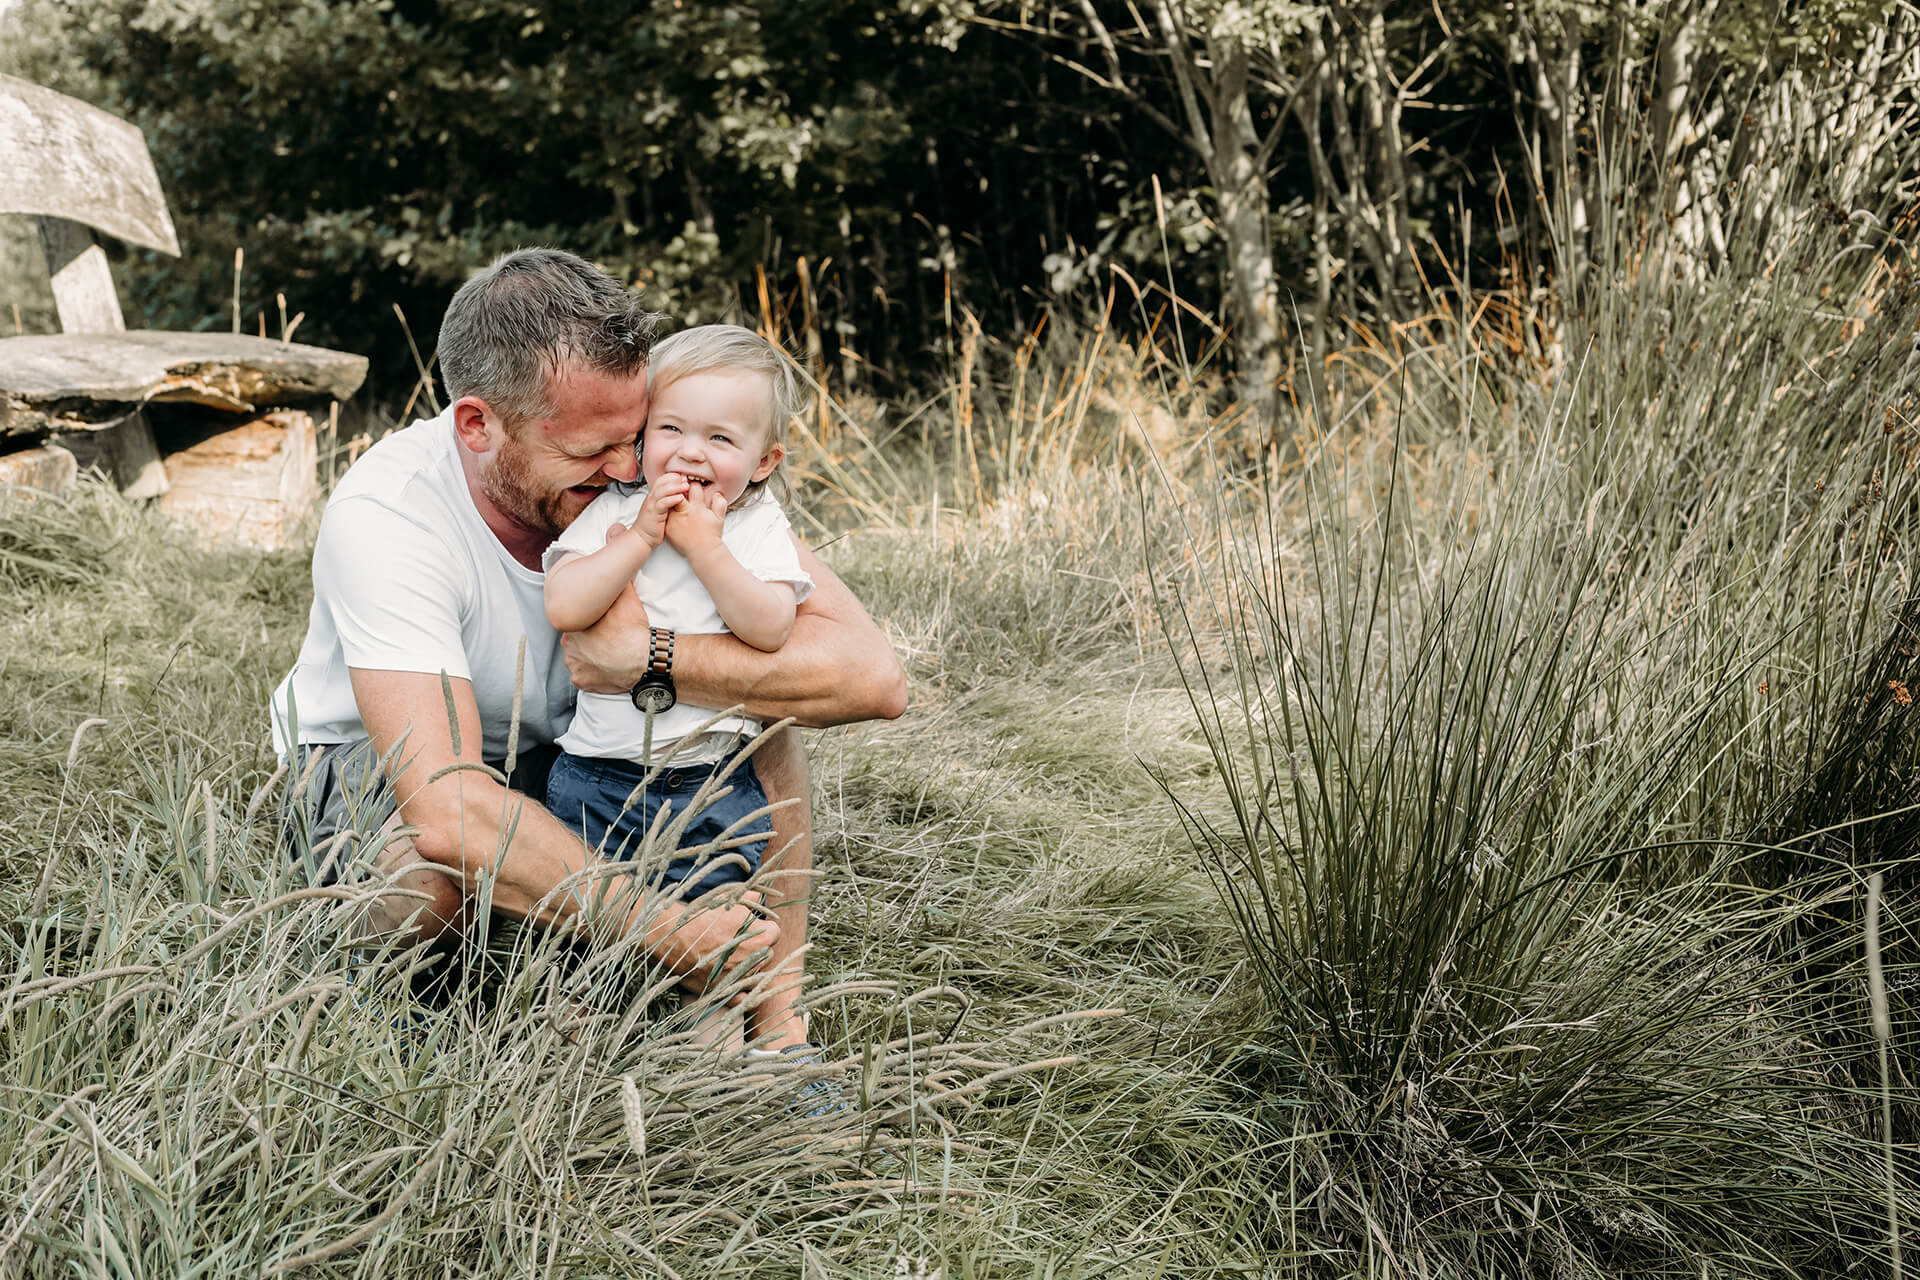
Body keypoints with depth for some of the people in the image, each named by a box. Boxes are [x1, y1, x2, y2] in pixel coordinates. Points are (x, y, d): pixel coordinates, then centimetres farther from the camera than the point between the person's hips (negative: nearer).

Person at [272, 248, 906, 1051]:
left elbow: (873, 676, -31)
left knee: (757, 680, -21)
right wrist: (654, 923, -44)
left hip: (567, 745, 4)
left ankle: (775, 1023, -14)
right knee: (437, 864, -38)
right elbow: (447, 810, -44)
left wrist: (649, 659, -39)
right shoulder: (384, 516, -33)